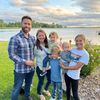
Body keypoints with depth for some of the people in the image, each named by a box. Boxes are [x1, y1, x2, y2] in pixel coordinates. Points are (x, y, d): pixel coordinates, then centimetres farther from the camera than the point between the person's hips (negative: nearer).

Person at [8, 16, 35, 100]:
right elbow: (12, 55, -17)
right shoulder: (15, 38, -17)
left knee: (28, 85, 26)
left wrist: (32, 60, 2)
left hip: (31, 68, 6)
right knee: (17, 88, 9)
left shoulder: (32, 38, 3)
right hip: (20, 69, -6)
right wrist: (25, 62, -20)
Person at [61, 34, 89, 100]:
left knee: (75, 94, 6)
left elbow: (77, 67, -21)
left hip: (74, 76, -5)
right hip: (67, 73, 5)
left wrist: (65, 67, -17)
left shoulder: (85, 54, -16)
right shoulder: (72, 49, 1)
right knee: (68, 89, 23)